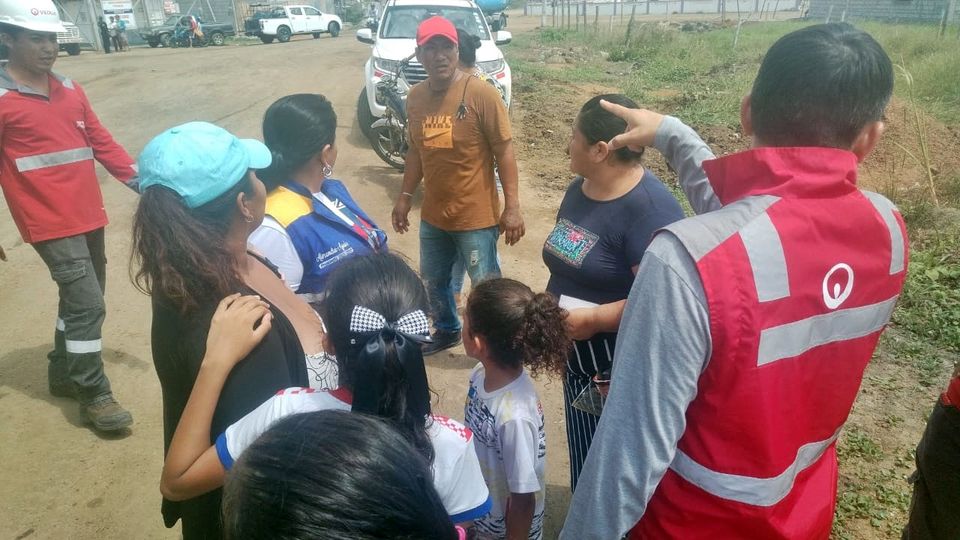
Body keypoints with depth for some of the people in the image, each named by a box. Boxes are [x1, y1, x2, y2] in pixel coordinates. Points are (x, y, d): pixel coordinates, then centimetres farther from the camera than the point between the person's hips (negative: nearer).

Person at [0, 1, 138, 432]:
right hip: (50, 223, -7)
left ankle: (63, 374, 37)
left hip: (89, 216, 7)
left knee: (82, 300, 18)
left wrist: (142, 181, 0)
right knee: (87, 304, -9)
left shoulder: (70, 90, 10)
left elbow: (100, 141, 12)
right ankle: (94, 396, 6)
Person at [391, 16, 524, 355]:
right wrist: (405, 196, 12)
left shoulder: (481, 94, -15)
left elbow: (504, 150, -13)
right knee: (433, 281, 22)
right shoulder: (415, 97, 2)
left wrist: (512, 206, -16)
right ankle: (447, 330, 47)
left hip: (476, 216, -6)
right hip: (432, 214, 6)